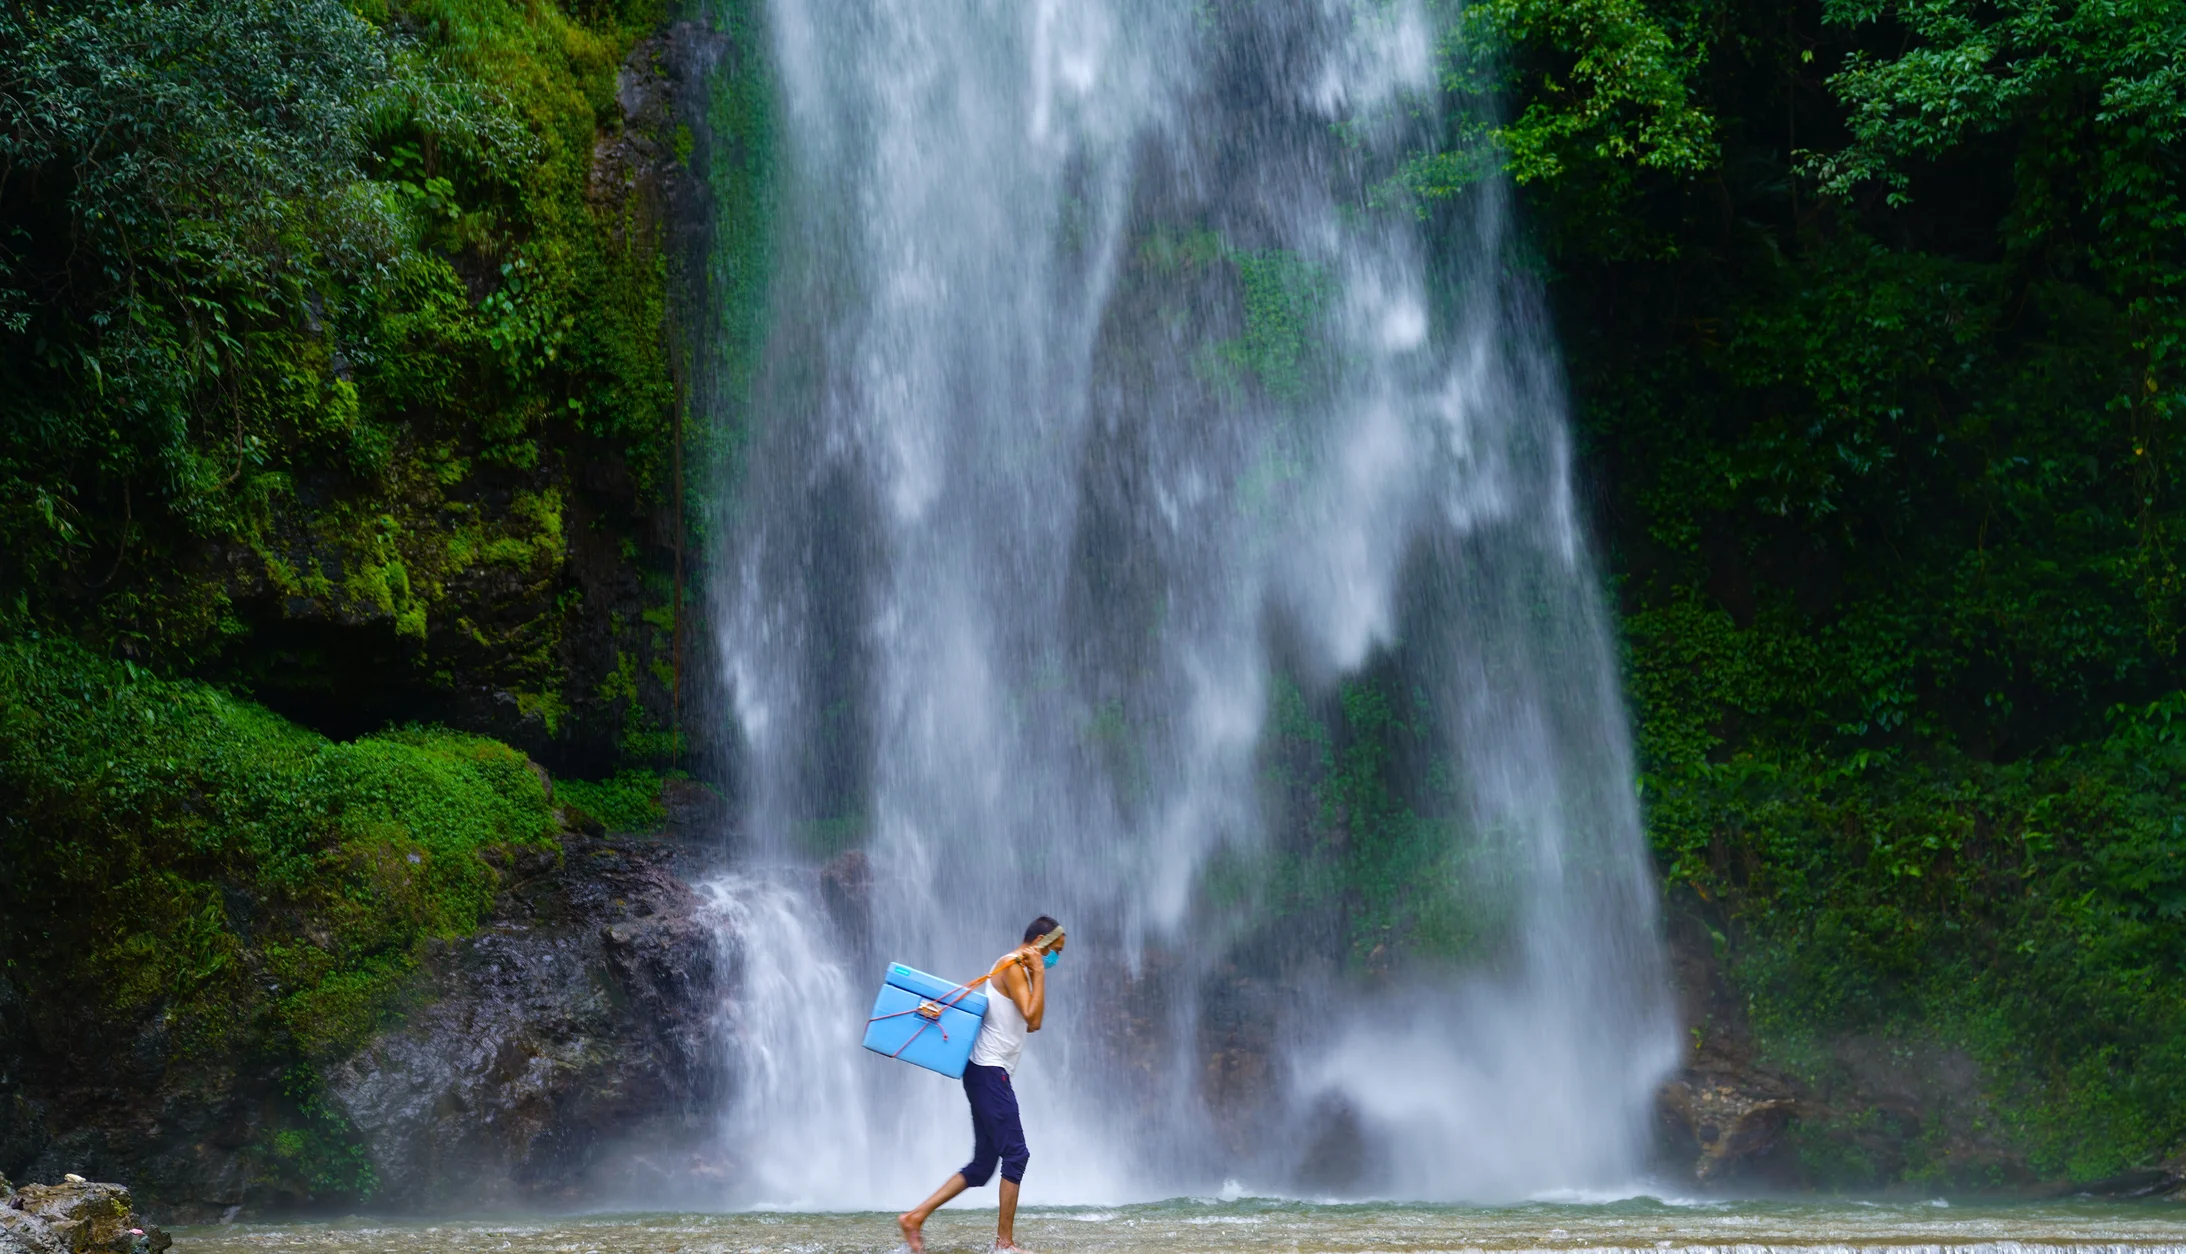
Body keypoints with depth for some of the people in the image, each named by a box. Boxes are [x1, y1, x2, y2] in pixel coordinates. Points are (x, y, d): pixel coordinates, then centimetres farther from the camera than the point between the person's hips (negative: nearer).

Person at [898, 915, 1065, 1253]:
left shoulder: (1020, 970, 20)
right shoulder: (1013, 966, -11)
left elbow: (1032, 1023, 17)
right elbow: (1032, 1015, -19)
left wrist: (1037, 974, 12)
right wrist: (1039, 973, -13)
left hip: (990, 1075, 10)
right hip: (989, 1073, -10)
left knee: (982, 1165, 9)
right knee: (1016, 1154, -7)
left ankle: (915, 1217, 9)